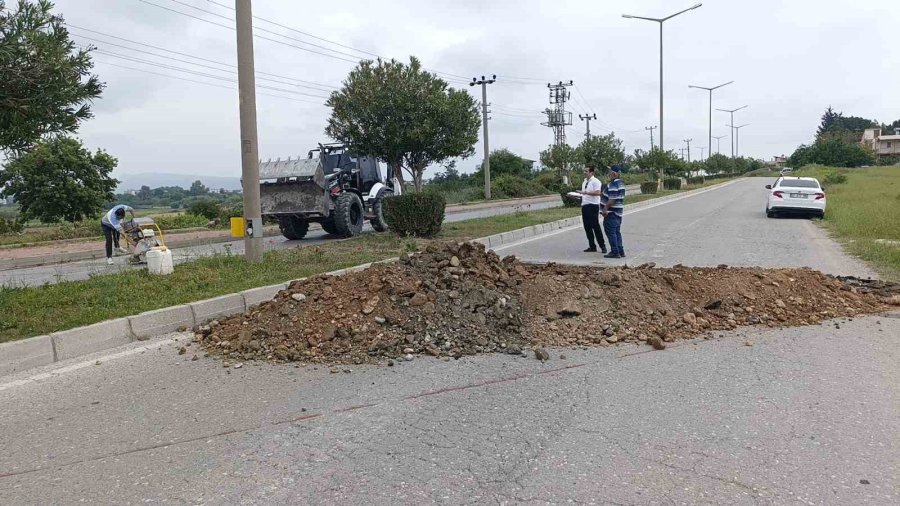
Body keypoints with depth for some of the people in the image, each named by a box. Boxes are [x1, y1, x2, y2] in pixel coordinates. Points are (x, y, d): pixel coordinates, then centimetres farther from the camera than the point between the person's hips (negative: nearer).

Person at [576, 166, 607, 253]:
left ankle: (602, 246, 2)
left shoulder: (595, 181, -8)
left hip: (593, 206, -8)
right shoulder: (584, 182, 19)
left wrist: (586, 192, -24)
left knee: (595, 226, -7)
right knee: (587, 227, 8)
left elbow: (597, 192, -20)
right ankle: (592, 246, 16)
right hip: (584, 206, 8)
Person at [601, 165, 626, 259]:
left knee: (611, 232, -5)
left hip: (611, 212, -10)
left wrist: (605, 209, -19)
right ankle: (620, 251, 18)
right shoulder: (621, 183, 14)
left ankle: (615, 252, -5)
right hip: (618, 212, 10)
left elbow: (612, 199, -25)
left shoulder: (613, 184, -19)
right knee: (617, 232, 15)